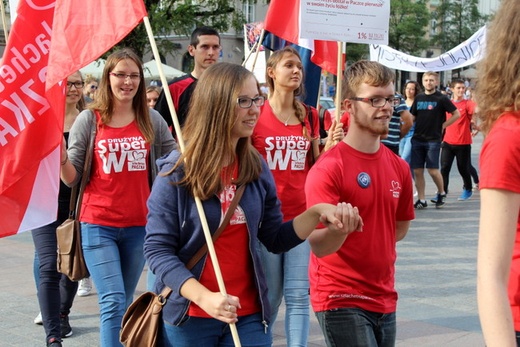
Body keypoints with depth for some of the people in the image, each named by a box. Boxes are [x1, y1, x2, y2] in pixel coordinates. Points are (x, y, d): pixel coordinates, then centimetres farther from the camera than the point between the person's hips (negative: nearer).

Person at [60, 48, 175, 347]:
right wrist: (61, 159, -21)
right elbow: (72, 178, -1)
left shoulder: (152, 120, 3)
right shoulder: (89, 120, -2)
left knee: (125, 302, 14)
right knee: (114, 302, -10)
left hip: (139, 225, 3)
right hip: (98, 225, -2)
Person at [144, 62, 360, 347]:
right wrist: (204, 296, -25)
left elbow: (275, 239, 6)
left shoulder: (256, 167, 2)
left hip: (249, 314, 4)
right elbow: (157, 248, -12)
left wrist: (316, 213, -11)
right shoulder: (176, 172, -11)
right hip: (188, 316, -3)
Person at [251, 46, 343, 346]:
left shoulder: (310, 116, 7)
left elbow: (314, 165, 13)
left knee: (299, 294, 0)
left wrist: (330, 145, -4)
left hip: (302, 215, 3)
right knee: (269, 295, 7)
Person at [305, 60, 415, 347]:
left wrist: (371, 250, 11)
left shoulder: (399, 167, 5)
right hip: (340, 301, -6)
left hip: (385, 299, 7)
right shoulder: (328, 168, -14)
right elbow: (319, 246, -21)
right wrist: (338, 227, -39)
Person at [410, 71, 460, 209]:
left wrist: (443, 125, -3)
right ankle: (421, 200, 11)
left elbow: (457, 114, -1)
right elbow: (412, 117, 17)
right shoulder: (418, 98, 11)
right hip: (417, 139, 5)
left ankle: (441, 193, 19)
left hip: (433, 139, -4)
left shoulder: (441, 98, -3)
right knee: (417, 170, 2)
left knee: (433, 170, -6)